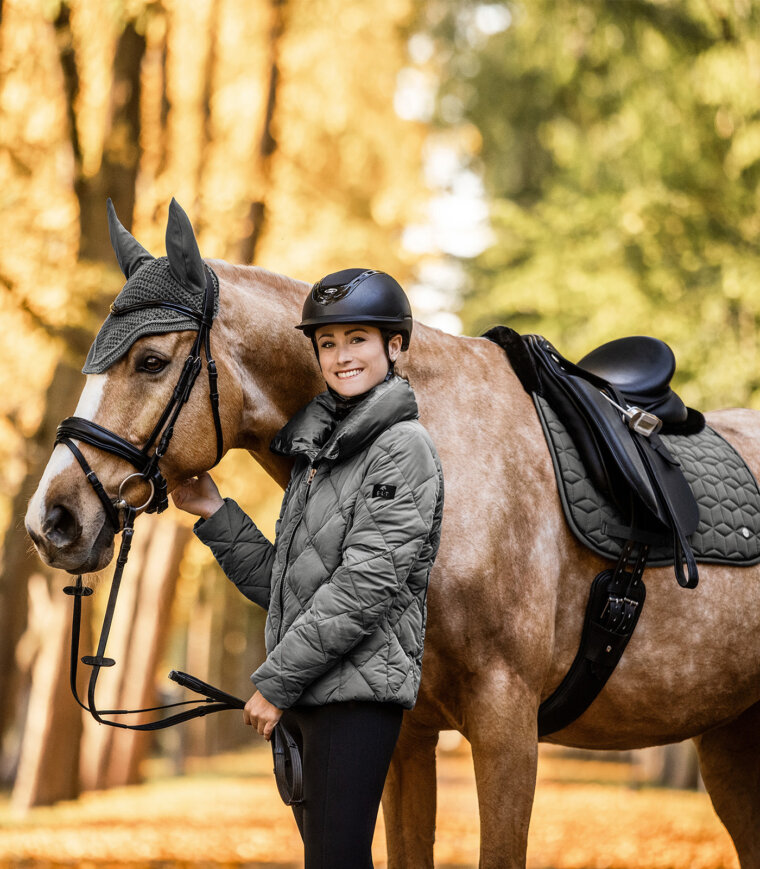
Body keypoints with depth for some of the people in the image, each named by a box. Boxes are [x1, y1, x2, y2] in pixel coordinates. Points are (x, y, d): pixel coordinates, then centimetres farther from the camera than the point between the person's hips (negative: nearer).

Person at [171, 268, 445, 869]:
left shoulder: (402, 447, -10)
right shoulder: (318, 447, 17)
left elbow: (365, 586, -17)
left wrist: (275, 682, -16)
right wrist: (214, 513, 9)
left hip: (357, 689, -9)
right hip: (306, 694, 9)